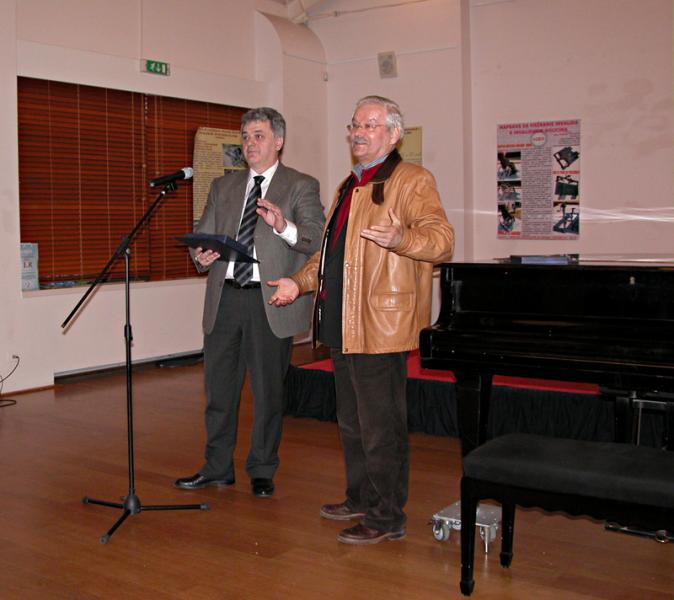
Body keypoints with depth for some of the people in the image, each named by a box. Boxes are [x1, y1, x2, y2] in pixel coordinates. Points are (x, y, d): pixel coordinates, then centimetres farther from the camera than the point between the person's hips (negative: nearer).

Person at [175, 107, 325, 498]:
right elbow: (203, 234, 14)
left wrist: (283, 226, -30)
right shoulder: (223, 187, 17)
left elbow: (318, 240, -11)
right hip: (225, 297, 5)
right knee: (219, 386, 11)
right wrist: (201, 256, -9)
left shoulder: (302, 186, 2)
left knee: (269, 390, 5)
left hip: (270, 301, -4)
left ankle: (262, 472, 20)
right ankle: (217, 468, 25)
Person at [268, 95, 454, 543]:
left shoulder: (412, 181, -7)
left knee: (381, 426, -2)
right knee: (352, 422, 19)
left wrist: (400, 239, -37)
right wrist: (300, 282, 16)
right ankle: (362, 498, 34)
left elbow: (442, 240, -18)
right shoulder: (350, 186, 21)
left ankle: (388, 518, 10)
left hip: (381, 326, -9)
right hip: (343, 324, 9)